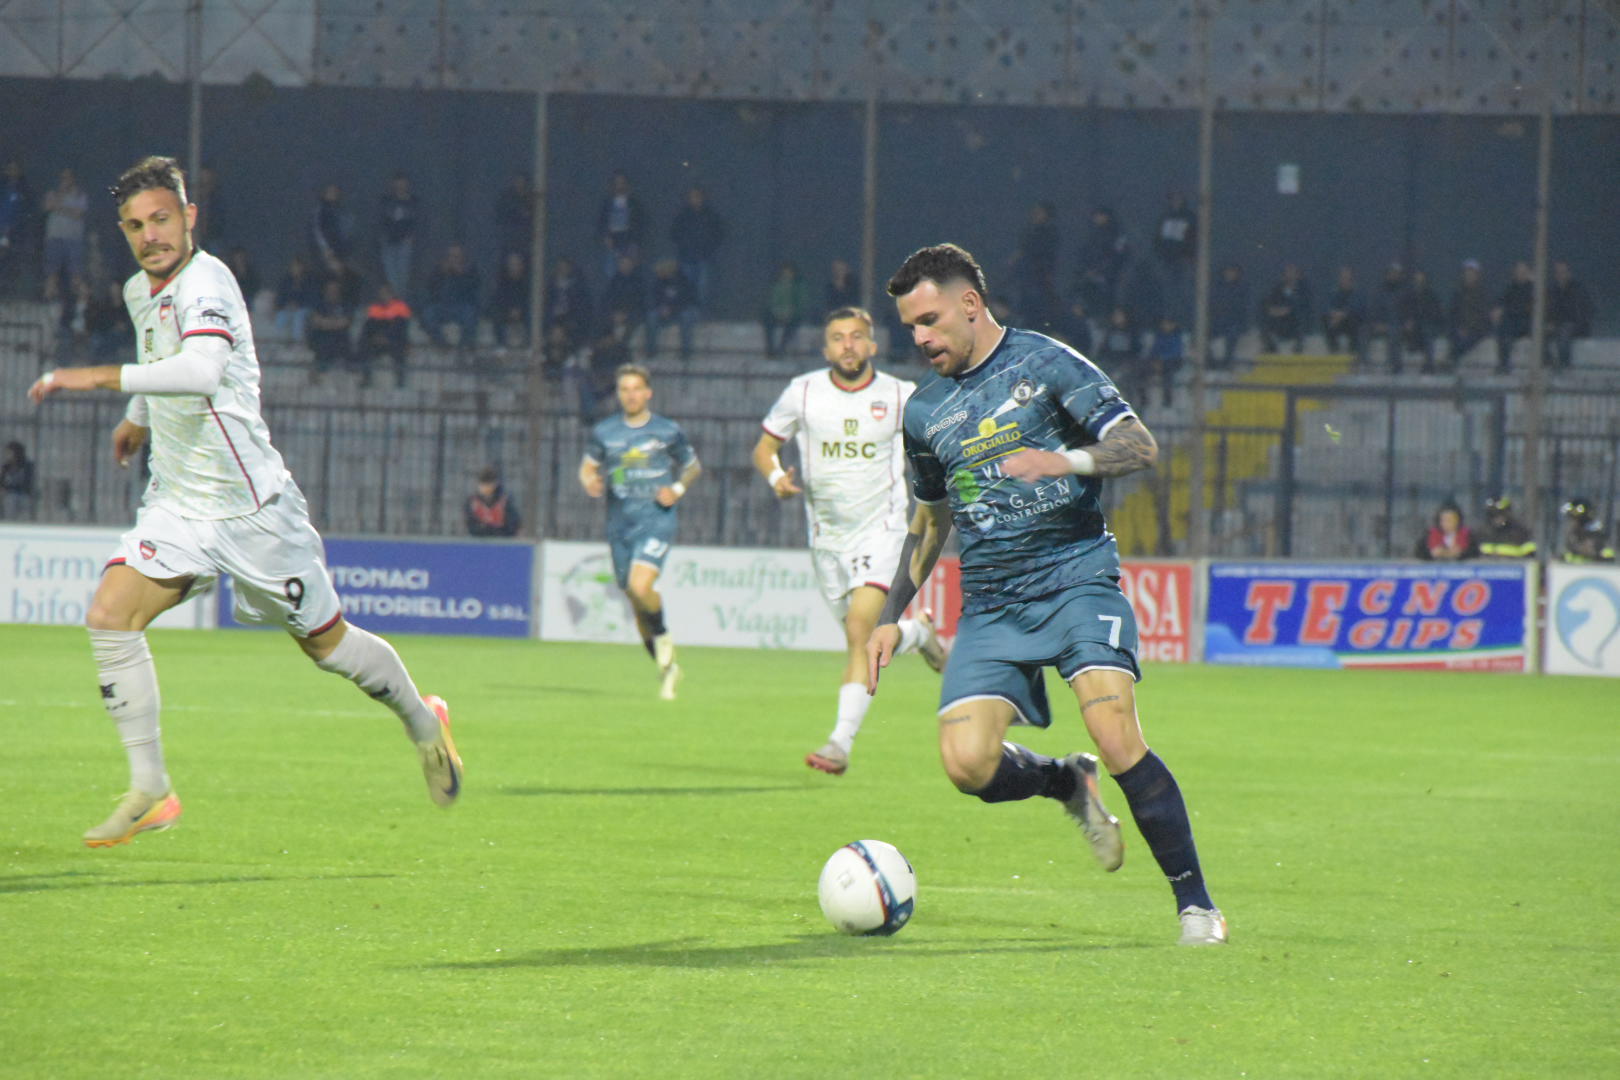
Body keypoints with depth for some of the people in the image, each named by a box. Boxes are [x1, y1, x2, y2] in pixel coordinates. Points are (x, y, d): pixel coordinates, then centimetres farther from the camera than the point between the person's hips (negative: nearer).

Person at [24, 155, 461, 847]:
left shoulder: (205, 284, -21)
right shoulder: (142, 292, 6)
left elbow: (203, 370, -42)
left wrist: (100, 378, -44)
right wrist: (137, 418, 33)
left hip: (251, 505, -7)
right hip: (175, 501, 7)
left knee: (326, 642, 7)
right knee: (110, 616, -15)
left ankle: (423, 724, 36)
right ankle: (149, 791, -9)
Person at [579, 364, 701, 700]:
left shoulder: (668, 432, 2)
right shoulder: (604, 432, 7)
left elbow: (693, 467, 15)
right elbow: (587, 468, 16)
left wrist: (677, 489, -4)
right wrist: (591, 483, -7)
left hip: (656, 521, -4)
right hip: (620, 525, 4)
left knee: (640, 586, -26)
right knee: (635, 598, 6)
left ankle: (663, 636, 2)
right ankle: (666, 668, 22)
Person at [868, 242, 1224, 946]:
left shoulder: (1044, 364, -1)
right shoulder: (925, 411, 15)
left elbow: (1140, 446, -8)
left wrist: (1068, 459, -26)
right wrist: (891, 617, 23)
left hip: (1076, 578, -5)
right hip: (990, 605, 5)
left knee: (1117, 737, -23)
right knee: (966, 764, -16)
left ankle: (1194, 902, -9)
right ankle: (1068, 784, 17)